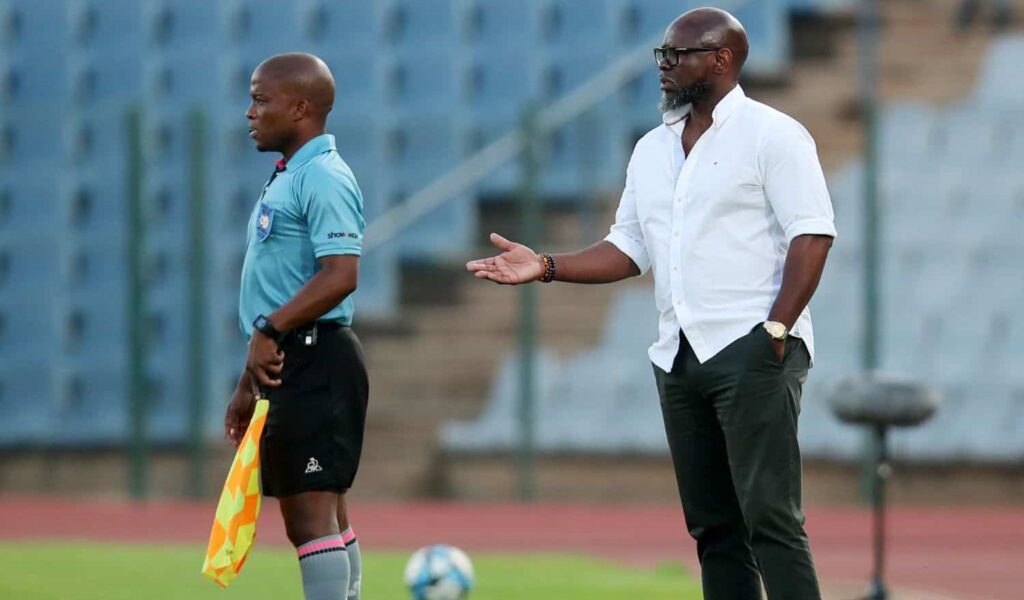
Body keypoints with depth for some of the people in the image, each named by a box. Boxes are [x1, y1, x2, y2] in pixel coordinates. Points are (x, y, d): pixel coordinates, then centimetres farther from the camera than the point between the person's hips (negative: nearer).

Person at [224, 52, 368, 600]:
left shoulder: (324, 179, -12)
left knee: (313, 510, -13)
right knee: (320, 517, 12)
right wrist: (249, 386, 25)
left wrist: (271, 329, -25)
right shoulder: (285, 180, 20)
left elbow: (339, 275, -24)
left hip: (314, 363, -11)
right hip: (285, 368, 11)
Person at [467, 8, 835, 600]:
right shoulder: (652, 151, 19)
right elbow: (629, 247, 21)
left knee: (769, 517, -14)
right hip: (680, 354, 8)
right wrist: (546, 267, 6)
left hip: (751, 351, -8)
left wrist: (775, 329, -18)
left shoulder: (771, 135, -4)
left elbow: (811, 235, -10)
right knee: (712, 526, 7)